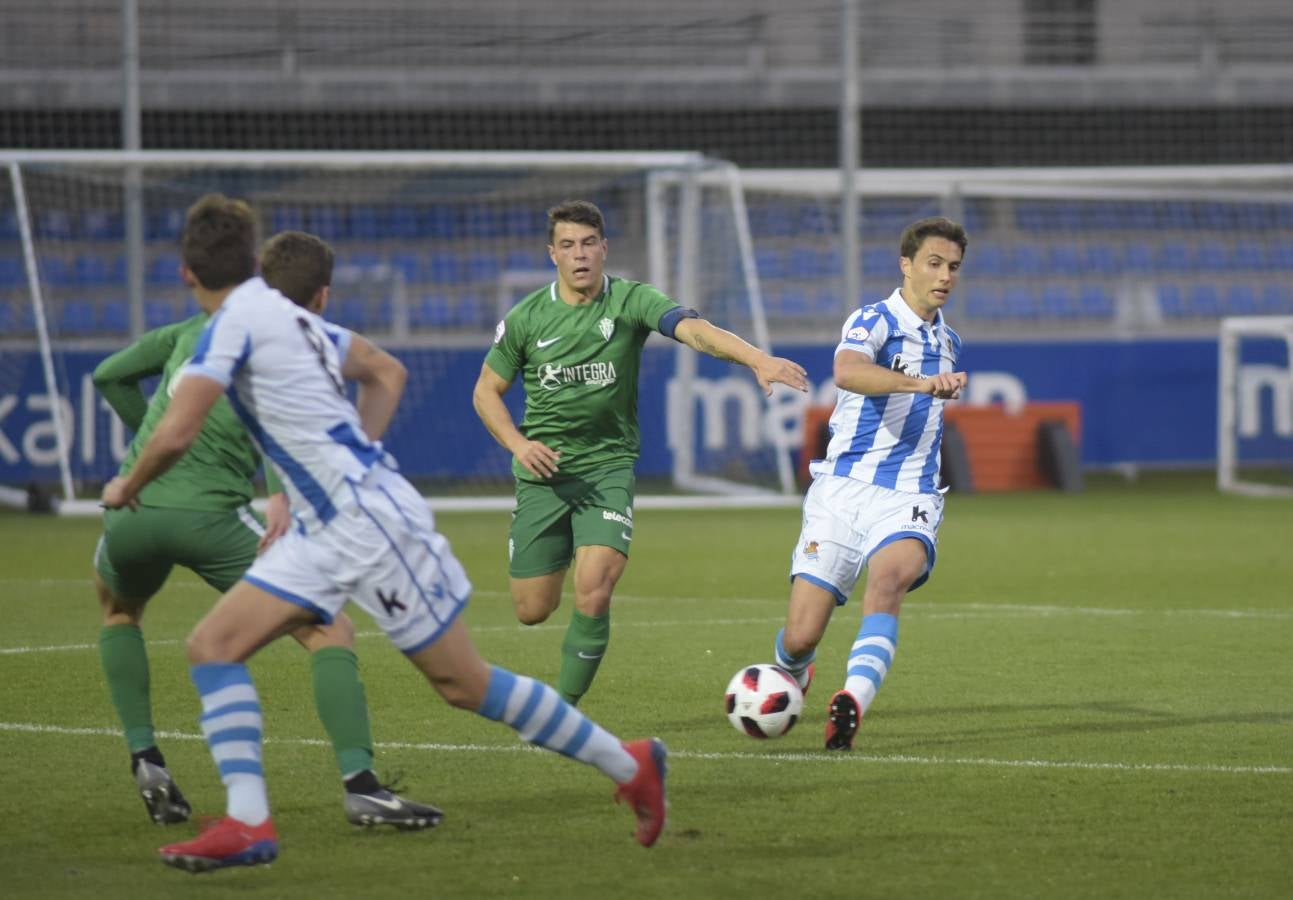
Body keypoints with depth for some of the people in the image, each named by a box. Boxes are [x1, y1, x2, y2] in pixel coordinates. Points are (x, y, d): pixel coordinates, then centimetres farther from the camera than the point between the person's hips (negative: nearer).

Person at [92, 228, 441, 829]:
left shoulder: (202, 326, 24)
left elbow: (109, 375, 28)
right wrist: (280, 493, -26)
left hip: (131, 510, 5)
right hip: (210, 512, -5)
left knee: (118, 609, 37)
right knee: (329, 633, 2)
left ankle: (145, 760, 22)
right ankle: (360, 785, -13)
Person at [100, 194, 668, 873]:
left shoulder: (237, 320, -13)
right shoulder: (289, 317, 13)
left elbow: (175, 434, -20)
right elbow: (380, 373, 27)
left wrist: (128, 486, 0)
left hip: (369, 519, -10)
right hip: (320, 533, 10)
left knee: (464, 684, 0)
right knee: (211, 647, -2)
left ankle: (628, 764, 12)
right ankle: (247, 823, -10)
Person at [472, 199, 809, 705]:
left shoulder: (630, 301, -7)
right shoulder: (526, 317, -1)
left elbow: (693, 330, -23)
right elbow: (487, 391, 8)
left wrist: (758, 360, -40)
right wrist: (518, 444, -11)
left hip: (607, 467, -2)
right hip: (542, 470, 2)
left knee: (593, 594, -20)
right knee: (532, 610, 4)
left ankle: (564, 709, -3)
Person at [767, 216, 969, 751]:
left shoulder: (947, 342, 16)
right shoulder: (874, 321, -6)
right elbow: (847, 371, -32)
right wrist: (920, 382, -45)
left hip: (909, 500, 3)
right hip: (843, 490, -3)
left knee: (889, 577, -32)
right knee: (801, 635, -4)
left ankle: (853, 701, -46)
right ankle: (791, 677, 33)